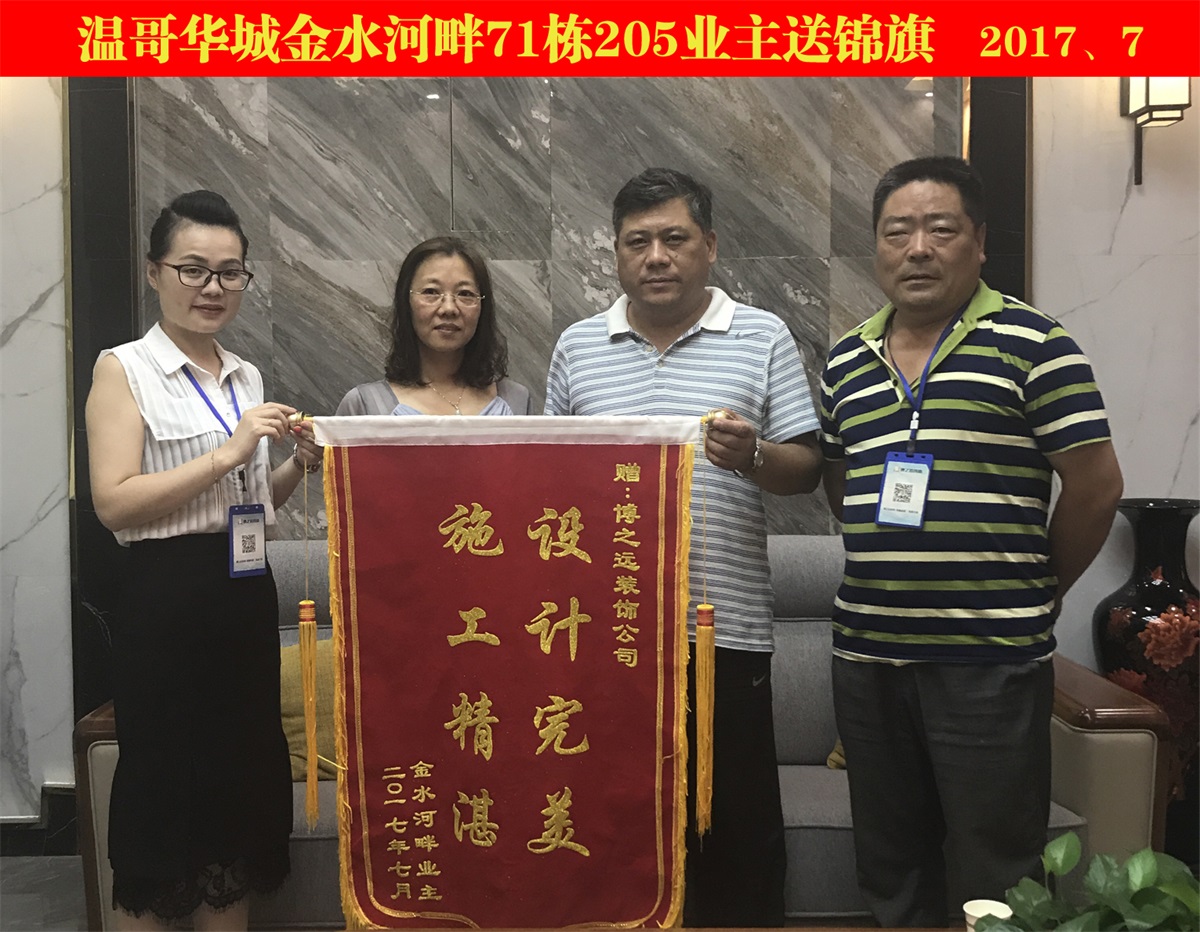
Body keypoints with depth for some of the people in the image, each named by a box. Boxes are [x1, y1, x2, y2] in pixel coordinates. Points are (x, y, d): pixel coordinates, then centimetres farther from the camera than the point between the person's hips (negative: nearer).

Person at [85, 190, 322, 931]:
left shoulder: (247, 377, 13)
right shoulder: (124, 369, -5)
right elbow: (114, 502, -16)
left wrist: (298, 466, 3)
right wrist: (227, 453, -20)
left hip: (247, 596, 6)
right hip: (167, 602, -6)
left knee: (241, 774, 13)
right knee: (165, 782, 2)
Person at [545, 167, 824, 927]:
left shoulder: (763, 338, 3)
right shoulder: (577, 347, 10)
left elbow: (806, 468, 1)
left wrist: (753, 457, -20)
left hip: (726, 626, -2)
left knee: (739, 824, 8)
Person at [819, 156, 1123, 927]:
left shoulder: (1031, 343, -6)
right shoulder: (848, 358, 10)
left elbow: (1096, 486, -5)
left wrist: (1030, 593, 4)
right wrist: (890, 572, 11)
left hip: (991, 660, -5)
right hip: (868, 654, 5)